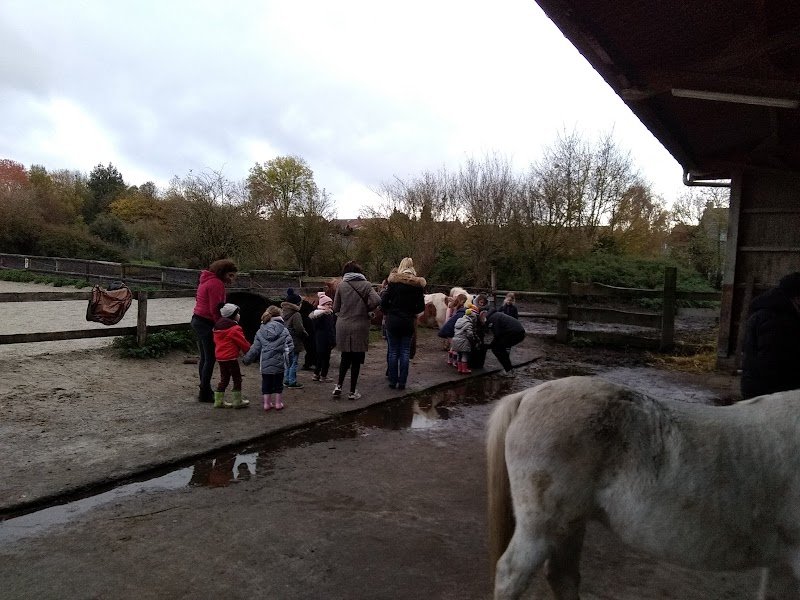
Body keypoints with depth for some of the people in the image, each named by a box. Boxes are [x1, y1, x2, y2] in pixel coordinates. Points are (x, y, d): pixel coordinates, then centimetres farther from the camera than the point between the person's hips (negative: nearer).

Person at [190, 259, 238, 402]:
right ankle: (205, 393, 0)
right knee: (210, 358, -4)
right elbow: (215, 309, -20)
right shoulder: (216, 284, -16)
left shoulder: (207, 279, 15)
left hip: (198, 319, 10)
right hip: (207, 323, -10)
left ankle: (205, 390, 24)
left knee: (204, 357, 16)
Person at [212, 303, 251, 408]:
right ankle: (237, 401, 8)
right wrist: (249, 349, 9)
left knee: (224, 379, 15)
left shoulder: (217, 327, 12)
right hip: (231, 357, -8)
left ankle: (219, 401, 17)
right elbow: (243, 342, -12)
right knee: (237, 379, 3)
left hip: (220, 357, 8)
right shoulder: (235, 329, -15)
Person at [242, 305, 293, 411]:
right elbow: (290, 346, -11)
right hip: (279, 363, -1)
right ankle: (278, 402, 20)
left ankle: (267, 403, 19)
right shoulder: (284, 331, -5)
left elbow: (255, 348, 4)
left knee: (266, 383, 14)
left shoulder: (260, 331, 1)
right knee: (278, 382, 13)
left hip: (265, 363, 2)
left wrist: (247, 359, 13)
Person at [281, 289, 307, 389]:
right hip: (294, 342, -8)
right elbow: (299, 329, -21)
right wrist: (306, 335, -2)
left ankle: (287, 380, 24)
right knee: (294, 362, 0)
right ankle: (292, 382, 4)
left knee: (289, 362, 18)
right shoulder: (296, 315, -18)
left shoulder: (283, 313, 8)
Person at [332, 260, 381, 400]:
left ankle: (339, 386, 8)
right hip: (360, 327, -1)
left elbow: (335, 308, 1)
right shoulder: (366, 285, -1)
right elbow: (376, 301, -16)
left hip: (343, 327, 1)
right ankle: (353, 391, 11)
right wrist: (366, 309, 2)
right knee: (356, 359, 8)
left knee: (345, 357, 17)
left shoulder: (341, 286, 0)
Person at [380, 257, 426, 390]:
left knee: (393, 351, 7)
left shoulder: (393, 281, -6)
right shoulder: (418, 284, -1)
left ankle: (393, 381, 11)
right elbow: (421, 307, 0)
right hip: (408, 322, 1)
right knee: (405, 352, 7)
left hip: (393, 320, -1)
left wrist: (387, 312, 9)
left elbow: (384, 301, -9)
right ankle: (402, 382, 8)